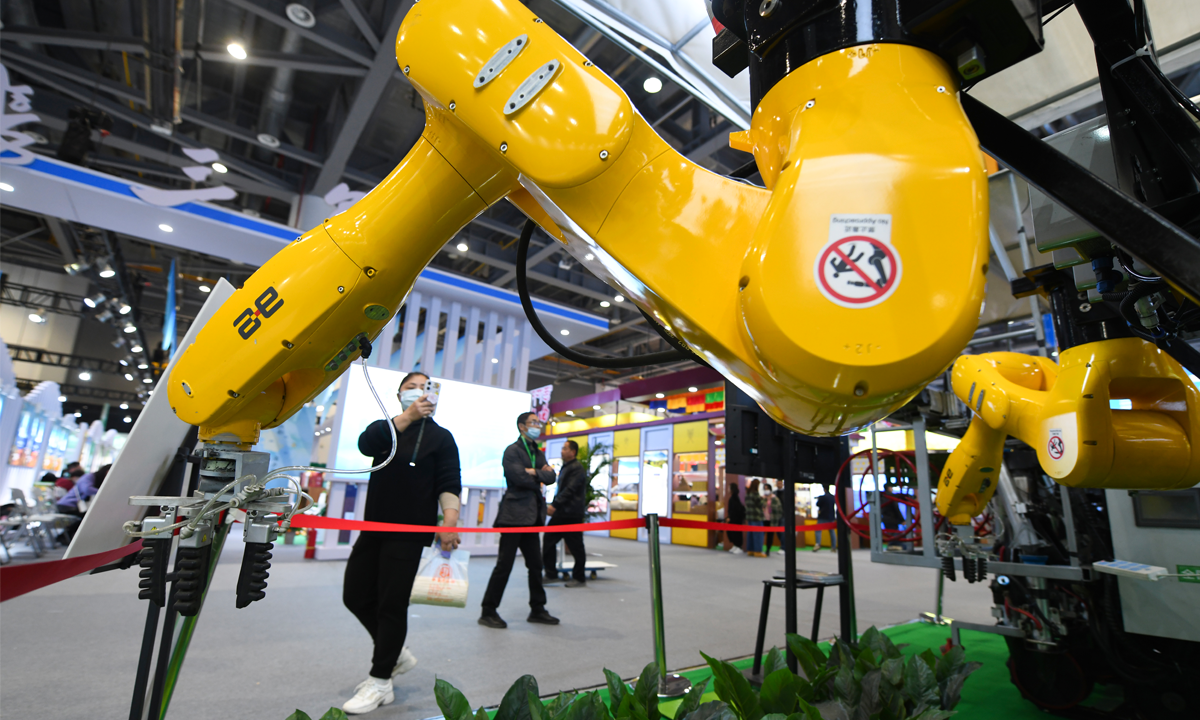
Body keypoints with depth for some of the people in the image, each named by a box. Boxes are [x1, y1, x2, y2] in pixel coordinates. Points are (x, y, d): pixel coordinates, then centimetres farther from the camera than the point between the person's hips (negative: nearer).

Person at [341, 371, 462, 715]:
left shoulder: (440, 436, 1)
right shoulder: (385, 427, 11)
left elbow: (449, 483, -9)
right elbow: (366, 444, -13)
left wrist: (449, 520, -25)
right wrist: (408, 416, -25)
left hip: (409, 532, -5)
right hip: (374, 526, 6)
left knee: (392, 604, -2)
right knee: (356, 596, 11)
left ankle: (380, 683, 15)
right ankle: (396, 655, 31)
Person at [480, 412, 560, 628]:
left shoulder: (537, 453, 17)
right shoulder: (512, 451, -7)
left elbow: (550, 477, 5)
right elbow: (520, 478, -20)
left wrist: (535, 473, -13)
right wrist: (540, 479, -4)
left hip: (532, 516, 8)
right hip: (514, 514, -8)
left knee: (535, 564, 12)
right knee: (504, 564, -2)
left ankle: (537, 609, 23)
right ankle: (488, 612, 10)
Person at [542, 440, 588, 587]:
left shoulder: (577, 468, -13)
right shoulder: (565, 467, 17)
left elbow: (570, 490, -21)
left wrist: (555, 505, -24)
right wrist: (554, 506, 15)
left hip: (572, 514, -10)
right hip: (562, 513, 10)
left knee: (575, 546, -1)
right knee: (548, 539, 9)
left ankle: (579, 578, 11)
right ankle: (551, 574, 17)